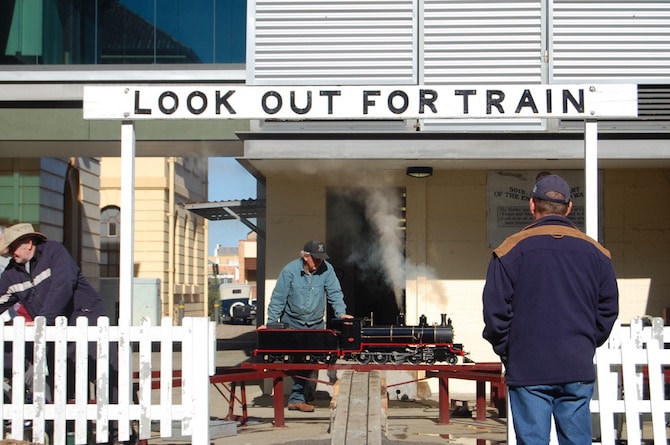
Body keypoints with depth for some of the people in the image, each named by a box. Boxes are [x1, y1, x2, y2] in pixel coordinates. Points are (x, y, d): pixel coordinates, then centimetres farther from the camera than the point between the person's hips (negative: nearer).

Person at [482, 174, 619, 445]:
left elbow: (495, 311, -6)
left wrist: (506, 351, 8)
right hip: (578, 371, 3)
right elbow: (608, 310, 9)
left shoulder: (511, 250, -4)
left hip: (528, 371, -3)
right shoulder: (596, 252, 6)